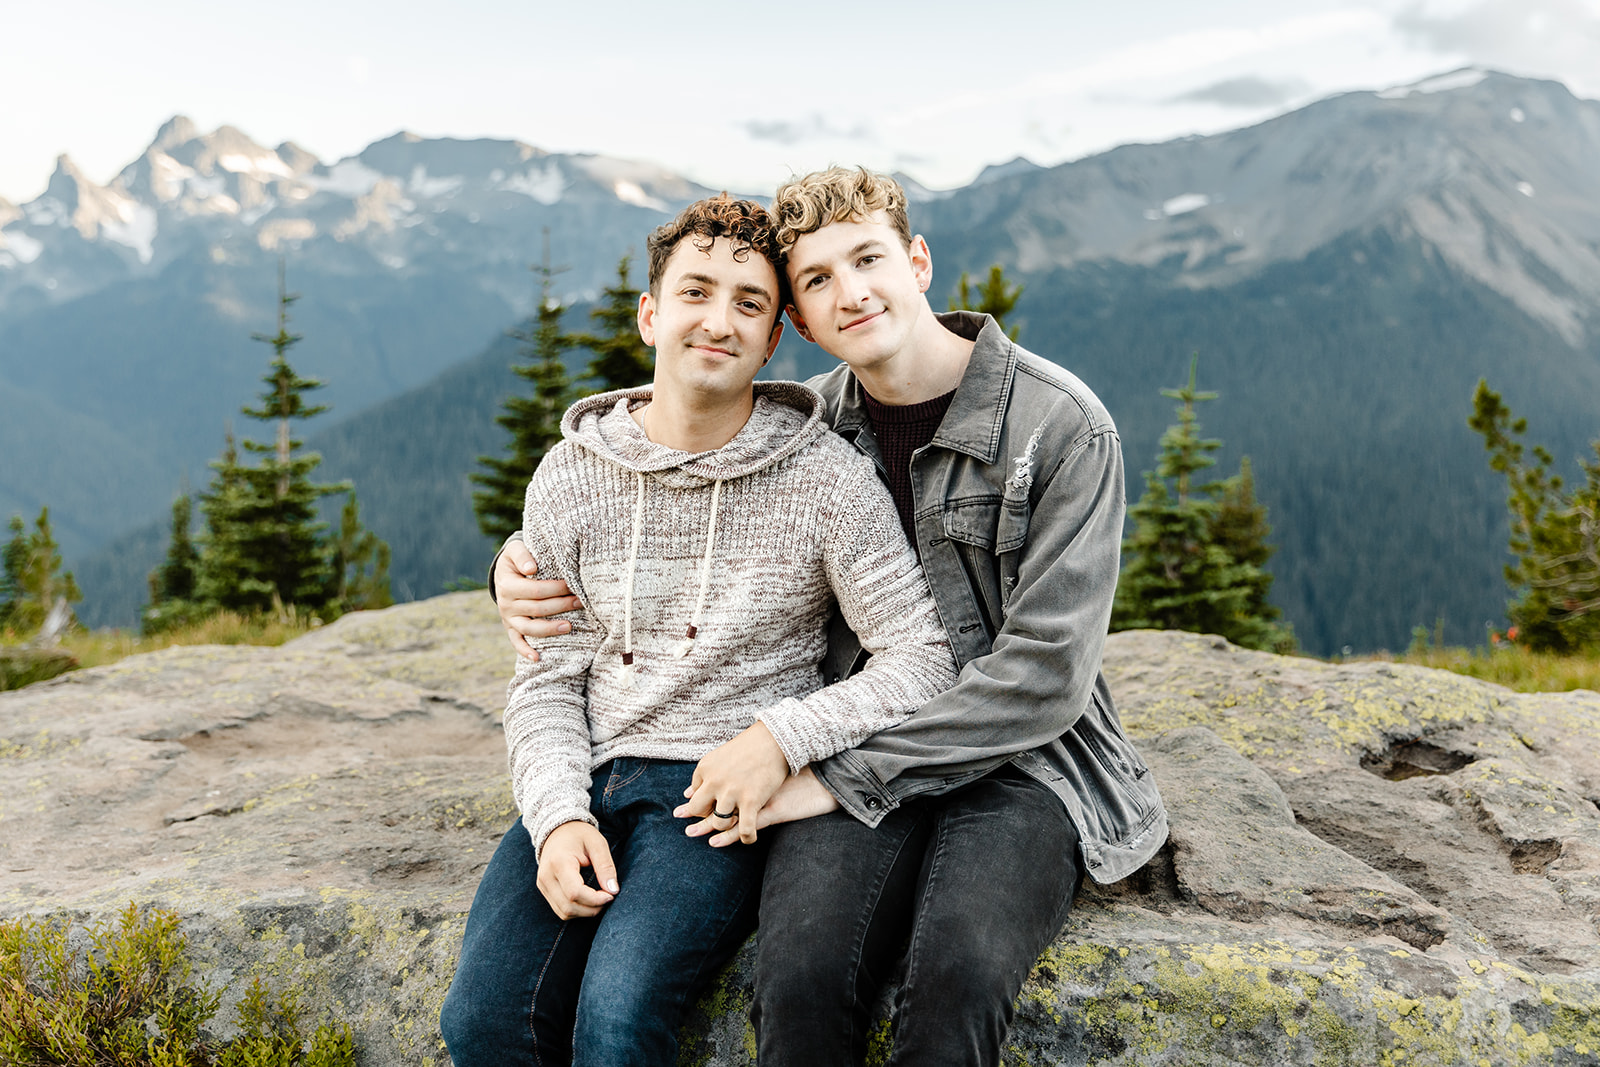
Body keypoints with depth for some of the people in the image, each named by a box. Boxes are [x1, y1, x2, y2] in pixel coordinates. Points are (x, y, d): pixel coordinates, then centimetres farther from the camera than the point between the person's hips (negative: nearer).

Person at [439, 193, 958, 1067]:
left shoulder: (825, 479, -4)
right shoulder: (571, 478, 5)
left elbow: (923, 661, -4)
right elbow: (547, 681, 7)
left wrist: (784, 736, -16)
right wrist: (558, 814, -10)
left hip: (723, 793, -3)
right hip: (589, 778, 4)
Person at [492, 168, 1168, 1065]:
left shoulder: (1064, 426, -7)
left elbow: (1044, 671, -12)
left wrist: (842, 778, -16)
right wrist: (527, 570, -1)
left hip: (1019, 757, -2)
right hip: (857, 751, 3)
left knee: (958, 976, -33)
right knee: (800, 977, -28)